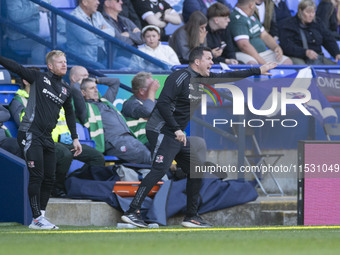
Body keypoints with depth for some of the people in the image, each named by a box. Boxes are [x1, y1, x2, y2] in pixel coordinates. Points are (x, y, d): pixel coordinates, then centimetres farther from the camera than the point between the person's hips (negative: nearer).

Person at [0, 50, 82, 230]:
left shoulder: (65, 89, 14)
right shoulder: (39, 78, -1)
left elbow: (69, 113, 25)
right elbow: (15, 67, -4)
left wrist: (75, 138, 25)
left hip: (47, 138, 6)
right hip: (30, 134, -6)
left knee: (49, 178, 5)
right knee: (37, 176, -10)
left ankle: (40, 217, 13)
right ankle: (37, 218, -7)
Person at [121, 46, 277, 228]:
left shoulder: (204, 79, 13)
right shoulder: (181, 77, -15)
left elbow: (228, 77, 24)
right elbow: (162, 104, -22)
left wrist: (258, 70, 25)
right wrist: (176, 129, -24)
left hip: (179, 136, 10)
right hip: (162, 131, -10)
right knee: (160, 169, -24)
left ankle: (191, 217, 16)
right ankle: (132, 212, -28)